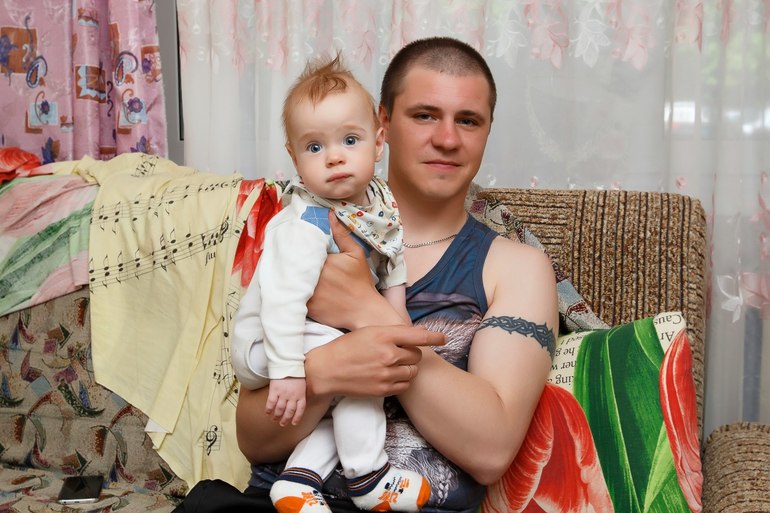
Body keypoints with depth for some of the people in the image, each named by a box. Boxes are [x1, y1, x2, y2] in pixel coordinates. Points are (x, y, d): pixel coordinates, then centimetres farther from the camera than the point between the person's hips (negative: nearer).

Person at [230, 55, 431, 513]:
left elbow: (393, 253, 12)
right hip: (267, 341, -8)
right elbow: (283, 297, -35)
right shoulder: (305, 225, -29)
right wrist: (287, 371, -38)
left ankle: (302, 475, 5)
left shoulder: (381, 200, -5)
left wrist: (396, 306, 1)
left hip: (327, 336, 8)